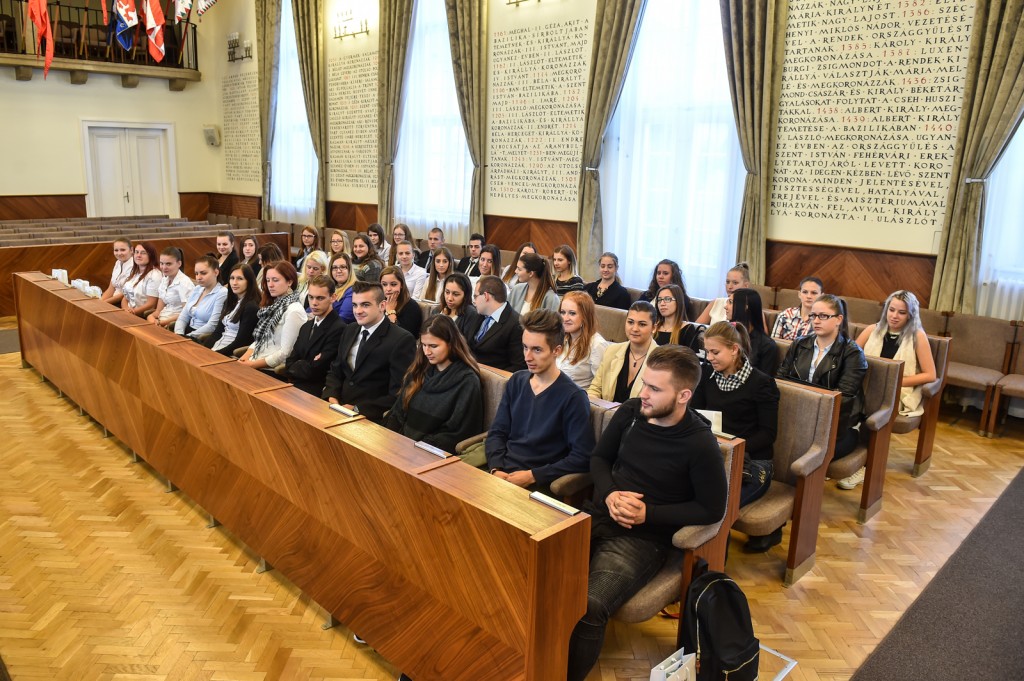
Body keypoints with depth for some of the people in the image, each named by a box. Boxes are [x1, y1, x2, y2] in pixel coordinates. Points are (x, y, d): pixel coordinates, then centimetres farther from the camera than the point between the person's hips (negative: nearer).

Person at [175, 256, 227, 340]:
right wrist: (179, 335, -8)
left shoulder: (222, 293, -12)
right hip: (188, 332, 7)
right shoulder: (196, 289, 12)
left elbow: (212, 326, -18)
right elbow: (183, 317, 10)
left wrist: (187, 337, -20)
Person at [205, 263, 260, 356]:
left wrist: (215, 354, -17)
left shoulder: (251, 307, -12)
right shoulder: (229, 301, 13)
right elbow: (218, 331, 12)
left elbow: (240, 342, -14)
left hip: (232, 355, -7)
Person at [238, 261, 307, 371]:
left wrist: (253, 364, -14)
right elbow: (259, 339, 14)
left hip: (272, 370, -8)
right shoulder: (273, 305, 15)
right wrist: (244, 359, -2)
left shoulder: (294, 310, -13)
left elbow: (285, 352, -16)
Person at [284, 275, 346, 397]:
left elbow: (314, 371, -17)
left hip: (317, 392, -7)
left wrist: (295, 367, 2)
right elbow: (290, 363, 9)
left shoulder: (339, 329, -16)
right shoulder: (306, 327, 14)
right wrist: (302, 367, -12)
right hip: (295, 385, 7)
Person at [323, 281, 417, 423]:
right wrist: (331, 397, -2)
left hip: (372, 418, -6)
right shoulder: (349, 330, 10)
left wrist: (358, 409, -17)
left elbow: (398, 395, -15)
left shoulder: (402, 340, -13)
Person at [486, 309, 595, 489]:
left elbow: (581, 457, -12)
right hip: (501, 472, 6)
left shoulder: (572, 397, -10)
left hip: (539, 484, -5)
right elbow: (497, 432, 11)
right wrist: (496, 469, -7)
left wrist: (533, 476, -15)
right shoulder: (516, 381, 9)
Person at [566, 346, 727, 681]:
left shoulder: (700, 445, -14)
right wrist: (609, 494, -7)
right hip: (600, 514, 5)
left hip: (645, 536, -5)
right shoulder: (630, 412, 1)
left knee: (587, 608, -29)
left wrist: (648, 514, -13)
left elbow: (712, 509, -6)